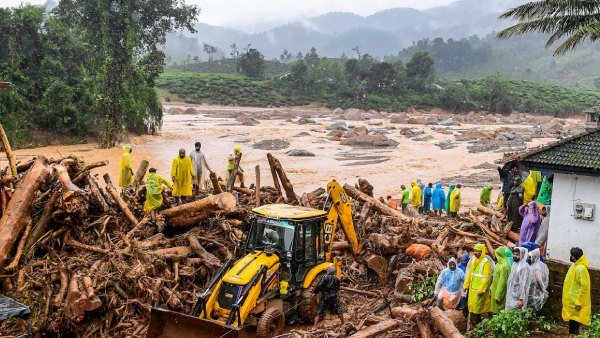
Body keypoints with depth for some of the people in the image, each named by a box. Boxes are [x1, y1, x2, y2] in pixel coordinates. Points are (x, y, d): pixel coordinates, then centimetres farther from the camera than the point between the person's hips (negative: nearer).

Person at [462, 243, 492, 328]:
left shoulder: (486, 262, -14)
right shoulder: (473, 260, 8)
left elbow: (486, 278, -18)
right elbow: (469, 273, 13)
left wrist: (482, 290, -21)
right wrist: (466, 285, 10)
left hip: (480, 289, -7)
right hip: (472, 288, 7)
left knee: (477, 306, -1)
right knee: (471, 305, 12)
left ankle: (476, 324, 11)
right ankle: (472, 322, 23)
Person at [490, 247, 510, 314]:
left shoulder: (504, 266, -21)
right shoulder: (499, 264, 8)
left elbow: (502, 282, -22)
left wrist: (498, 296, -19)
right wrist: (491, 290, 19)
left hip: (500, 293, -9)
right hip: (496, 291, 9)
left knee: (499, 312, -2)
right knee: (496, 311, 13)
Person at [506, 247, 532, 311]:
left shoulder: (524, 267, -18)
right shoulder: (515, 264, 9)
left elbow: (524, 284, -21)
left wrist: (521, 299, -22)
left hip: (518, 298, -9)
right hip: (511, 296, 9)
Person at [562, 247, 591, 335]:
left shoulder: (580, 268, -19)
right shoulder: (575, 266, 12)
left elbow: (584, 286, -22)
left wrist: (579, 302, -22)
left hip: (575, 302, -10)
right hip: (572, 300, 10)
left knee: (574, 322, -4)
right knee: (572, 321, 15)